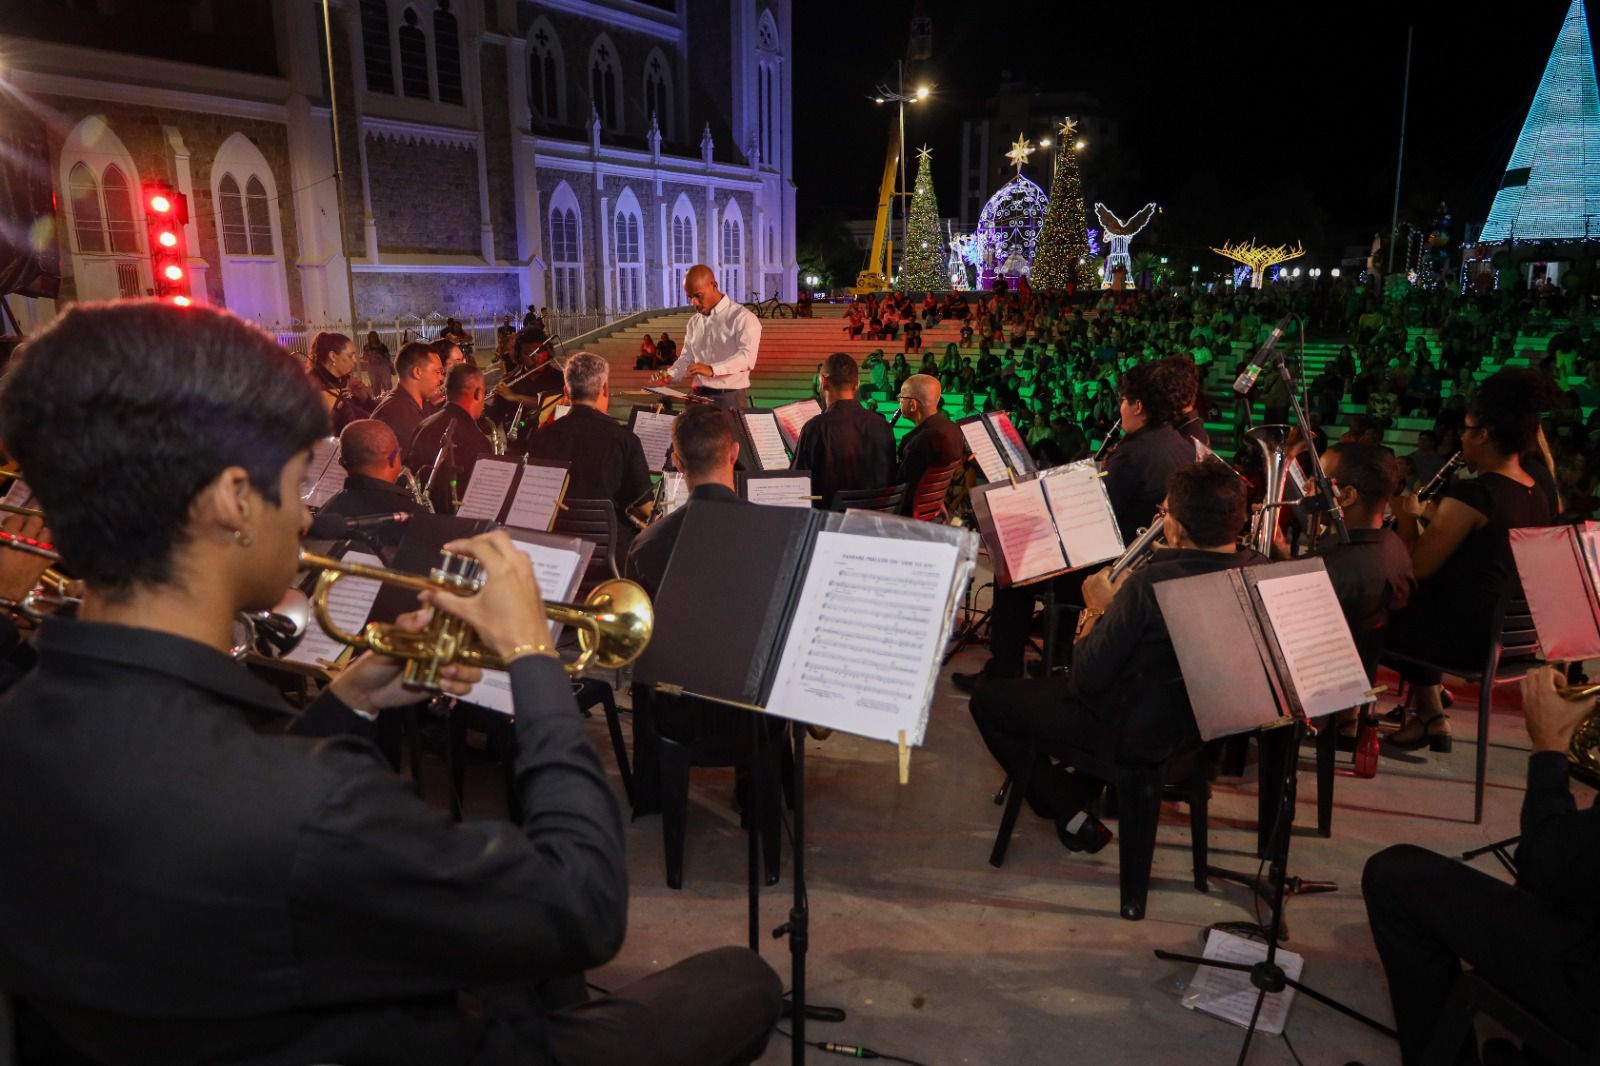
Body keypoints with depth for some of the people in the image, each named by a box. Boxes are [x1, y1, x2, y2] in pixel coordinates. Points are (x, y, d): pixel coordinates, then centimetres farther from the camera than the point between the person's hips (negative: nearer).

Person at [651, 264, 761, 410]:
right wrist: (670, 375, -3)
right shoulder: (694, 322, 15)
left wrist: (712, 369, -34)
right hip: (699, 397, 6)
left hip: (730, 399, -6)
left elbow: (747, 356, -21)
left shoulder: (742, 317, -8)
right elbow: (687, 357, 18)